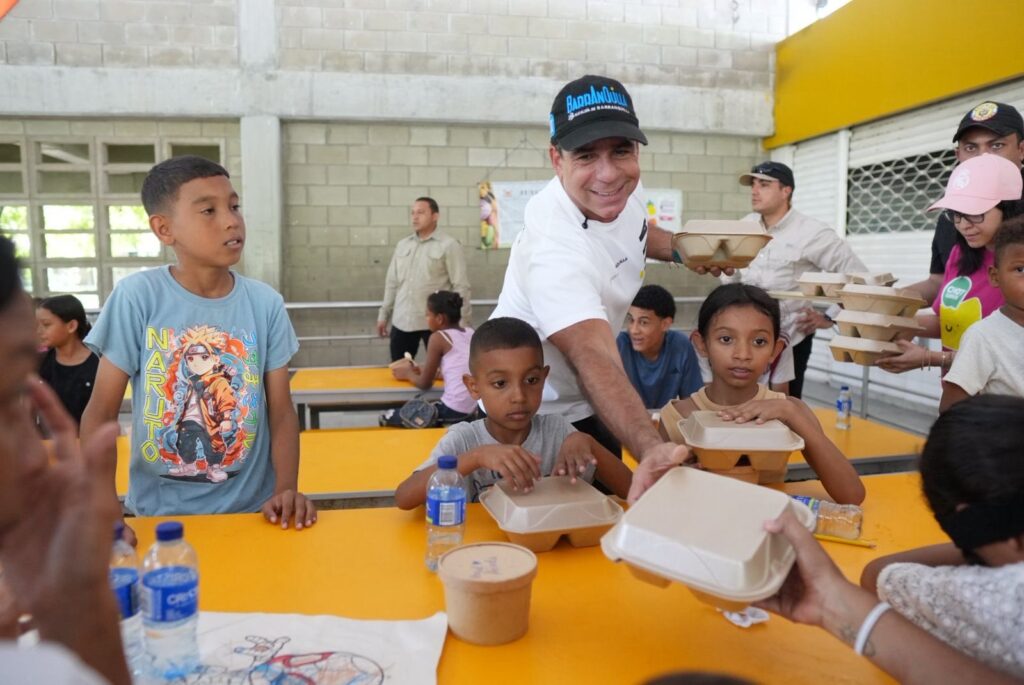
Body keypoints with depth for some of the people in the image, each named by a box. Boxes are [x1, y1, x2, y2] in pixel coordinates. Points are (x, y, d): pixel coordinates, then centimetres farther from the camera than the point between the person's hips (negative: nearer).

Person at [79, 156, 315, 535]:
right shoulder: (136, 296, -10)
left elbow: (281, 410, -1)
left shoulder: (265, 303, -4)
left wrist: (286, 490, -16)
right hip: (158, 514, -1)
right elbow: (101, 410, -6)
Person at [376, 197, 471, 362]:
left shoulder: (449, 245, -5)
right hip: (402, 321, 5)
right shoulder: (402, 244, 13)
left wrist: (462, 320, -12)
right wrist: (384, 314, 15)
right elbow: (392, 282, 17)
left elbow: (460, 285, -8)